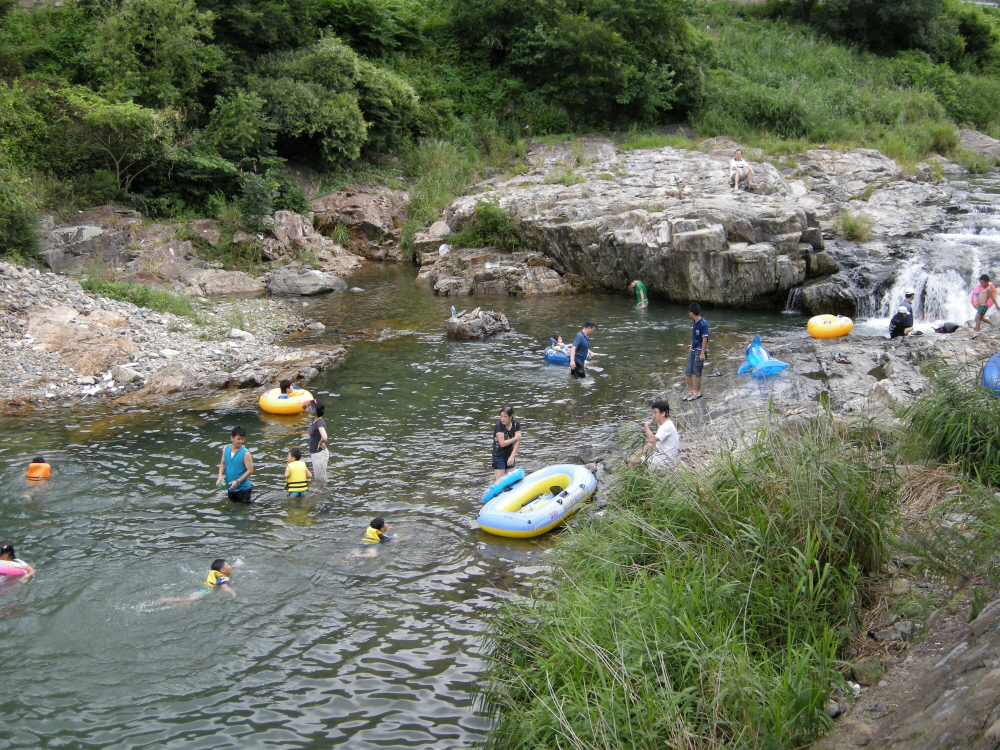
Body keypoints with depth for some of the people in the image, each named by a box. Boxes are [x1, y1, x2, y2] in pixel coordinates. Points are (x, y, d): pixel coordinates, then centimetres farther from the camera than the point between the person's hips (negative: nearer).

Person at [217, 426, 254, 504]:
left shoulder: (245, 453, -19)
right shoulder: (226, 449, -2)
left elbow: (250, 470, -18)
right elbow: (223, 463, 9)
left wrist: (237, 481, -24)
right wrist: (220, 476, -7)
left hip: (242, 488, -6)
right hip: (230, 488, 6)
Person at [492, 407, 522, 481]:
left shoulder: (516, 424, -5)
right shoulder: (498, 426, -17)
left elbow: (517, 441, -10)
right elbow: (502, 443, -21)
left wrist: (512, 456, -18)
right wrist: (515, 438, -13)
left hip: (509, 454, 4)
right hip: (499, 455, -4)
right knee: (500, 481, -7)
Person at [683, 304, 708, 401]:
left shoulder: (703, 324, -18)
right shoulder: (694, 322, 7)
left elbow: (704, 339, -17)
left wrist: (702, 353, -17)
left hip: (700, 350, -8)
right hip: (693, 349, 8)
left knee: (697, 372, 0)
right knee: (688, 372, 10)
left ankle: (697, 392, 13)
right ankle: (691, 391, 22)